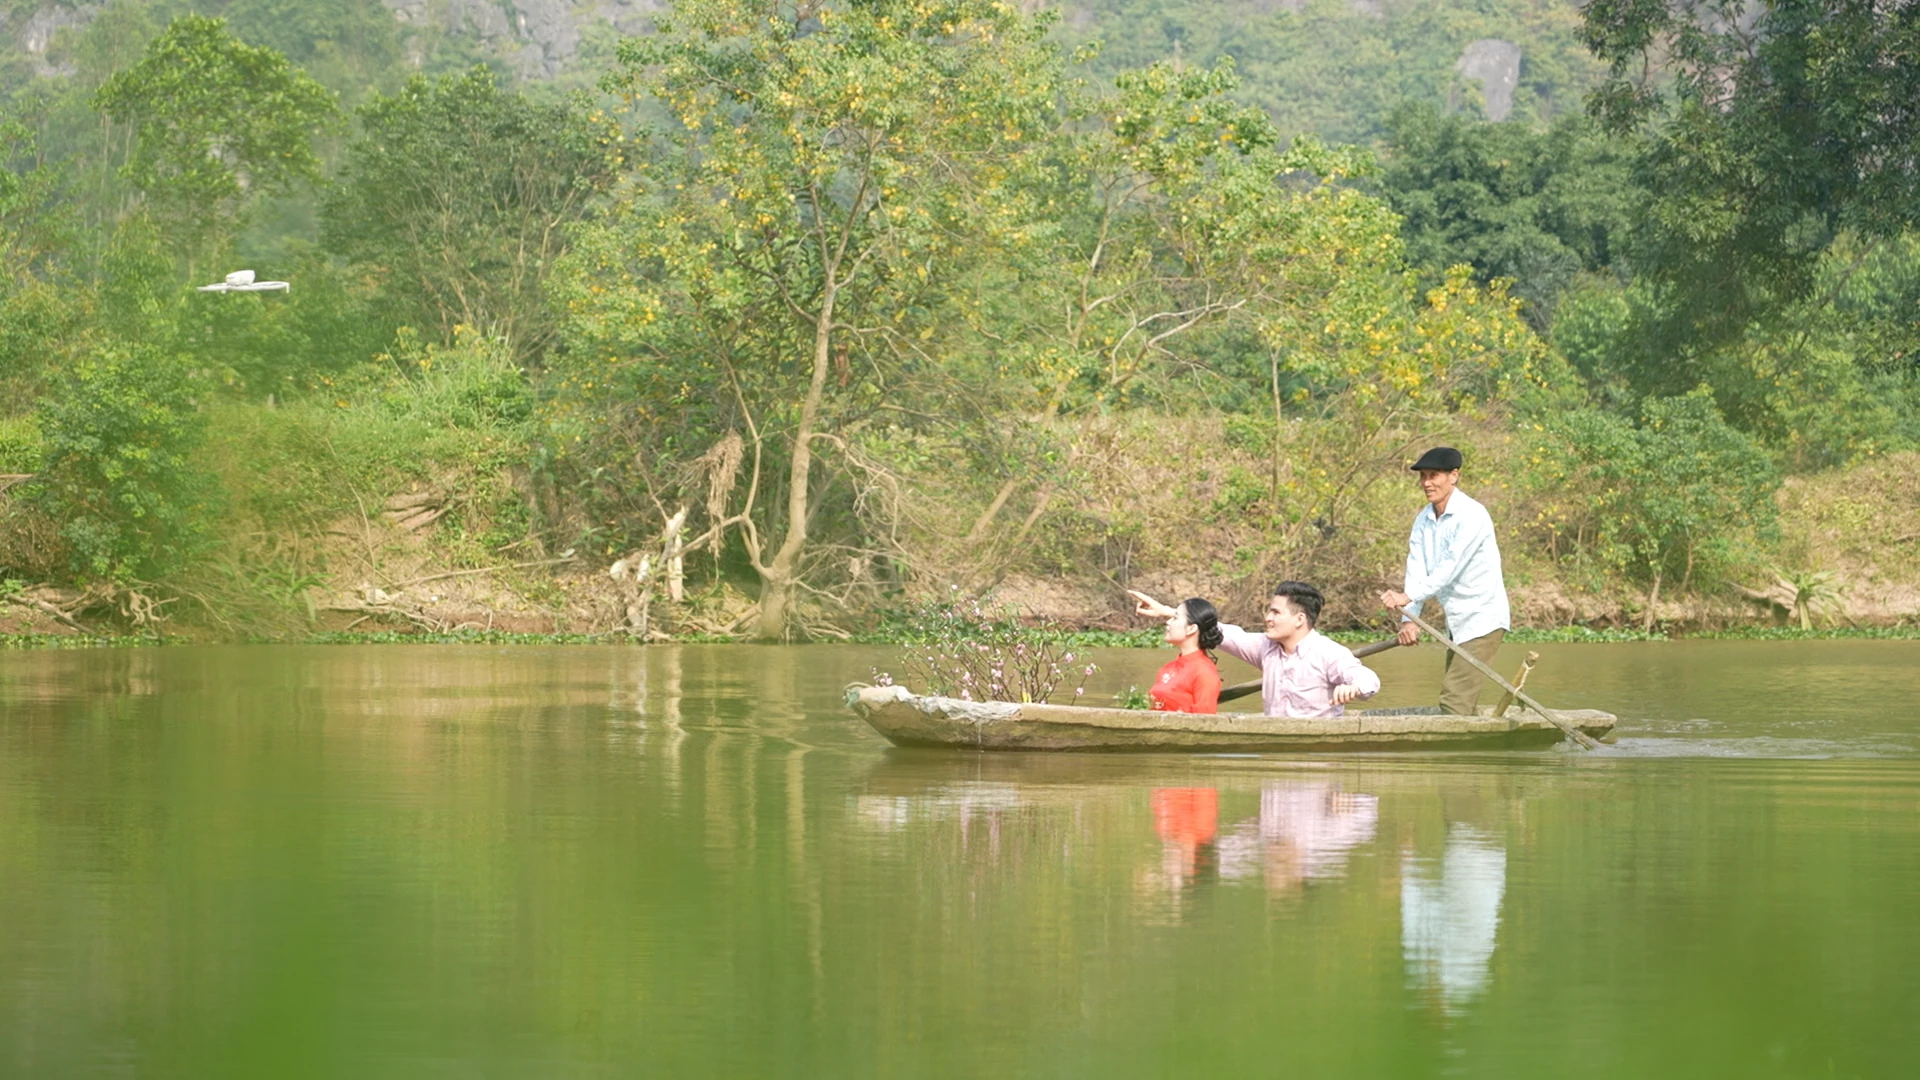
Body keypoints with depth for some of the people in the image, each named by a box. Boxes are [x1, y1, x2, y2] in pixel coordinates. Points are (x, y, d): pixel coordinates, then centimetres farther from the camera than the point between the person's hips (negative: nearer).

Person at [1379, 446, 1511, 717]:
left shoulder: (1472, 515, -16)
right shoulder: (1423, 521, 8)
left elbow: (1451, 567, -25)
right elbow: (1416, 571, -1)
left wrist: (1408, 597, -34)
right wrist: (1409, 619, -15)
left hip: (1483, 619, -9)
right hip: (1457, 623, 9)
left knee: (1455, 698, -17)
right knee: (1466, 703, 10)